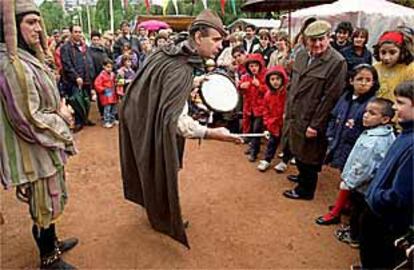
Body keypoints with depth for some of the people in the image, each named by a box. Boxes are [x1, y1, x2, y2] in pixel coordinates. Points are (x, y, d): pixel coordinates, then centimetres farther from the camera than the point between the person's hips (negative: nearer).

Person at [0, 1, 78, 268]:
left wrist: (60, 112, 3)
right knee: (45, 206, 8)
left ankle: (51, 243, 43)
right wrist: (61, 117, -11)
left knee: (48, 203, 23)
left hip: (45, 145, 9)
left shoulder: (25, 59, 6)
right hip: (35, 150, -9)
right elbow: (29, 119, -25)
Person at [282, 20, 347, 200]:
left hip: (312, 121, -7)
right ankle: (303, 177, 48)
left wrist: (315, 125, -17)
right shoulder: (301, 56, 5)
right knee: (297, 151, 23)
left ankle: (305, 190, 30)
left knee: (308, 157, 9)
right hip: (295, 116, 7)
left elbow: (330, 97, -18)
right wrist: (288, 111, 12)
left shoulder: (337, 62, -17)